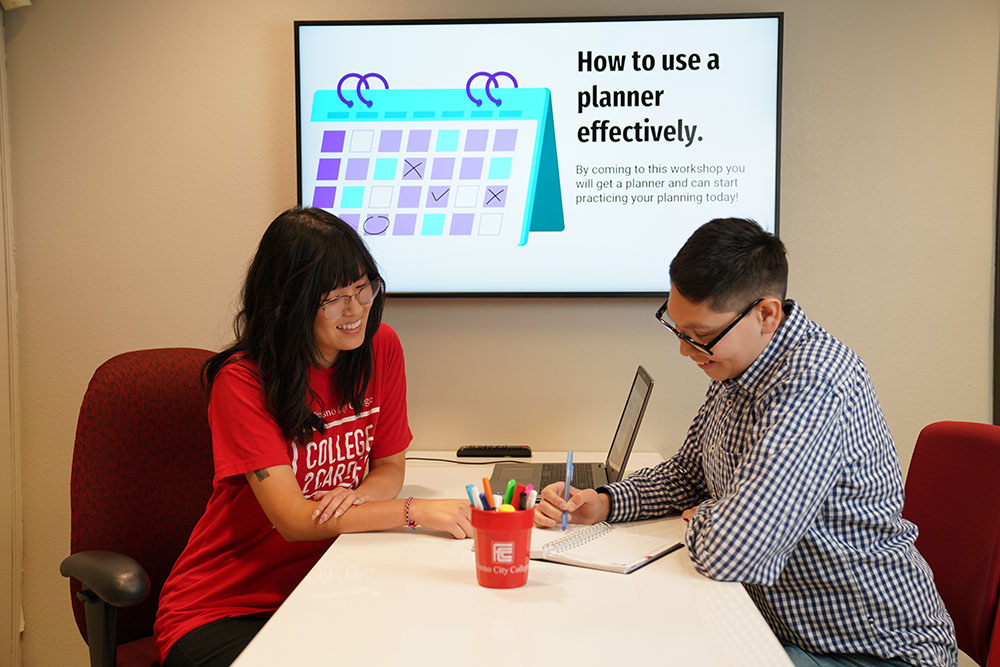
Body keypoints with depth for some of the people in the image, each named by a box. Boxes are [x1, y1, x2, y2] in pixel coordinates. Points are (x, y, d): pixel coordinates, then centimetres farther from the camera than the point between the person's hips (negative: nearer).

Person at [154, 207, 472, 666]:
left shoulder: (381, 347, -2)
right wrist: (417, 511, -29)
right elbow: (294, 521, -21)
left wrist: (357, 495, -16)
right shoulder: (242, 381, -17)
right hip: (218, 611, -4)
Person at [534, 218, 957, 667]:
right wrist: (602, 504, -1)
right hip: (782, 627, 8)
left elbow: (727, 553, -35)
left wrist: (699, 515, -11)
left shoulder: (812, 381, -30)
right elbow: (688, 473, 16)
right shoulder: (735, 365, 2)